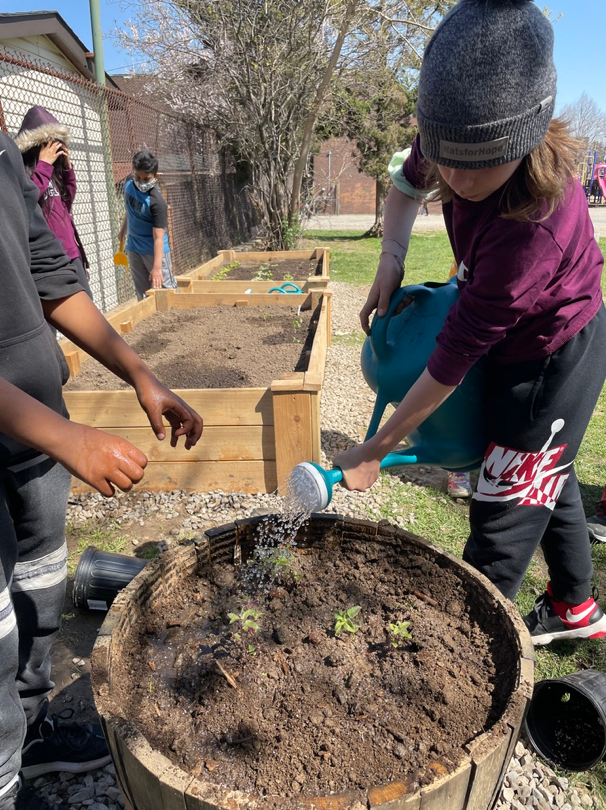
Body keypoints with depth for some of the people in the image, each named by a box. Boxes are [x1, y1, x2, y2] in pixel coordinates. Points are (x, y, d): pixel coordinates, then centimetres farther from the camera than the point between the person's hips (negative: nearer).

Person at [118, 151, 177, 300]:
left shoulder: (157, 202, -24)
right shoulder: (129, 185, -4)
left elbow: (158, 237, -28)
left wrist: (157, 267, -33)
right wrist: (123, 230, 28)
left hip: (155, 251, -6)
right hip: (134, 249, 6)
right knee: (142, 293, 12)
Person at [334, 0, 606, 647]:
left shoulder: (532, 226, -39)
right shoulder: (461, 143, -16)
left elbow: (452, 357, -34)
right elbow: (408, 184, 7)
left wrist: (373, 452, -24)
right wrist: (391, 257, -13)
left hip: (553, 362, -9)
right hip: (521, 341, 9)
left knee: (501, 520, 2)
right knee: (546, 479, 24)